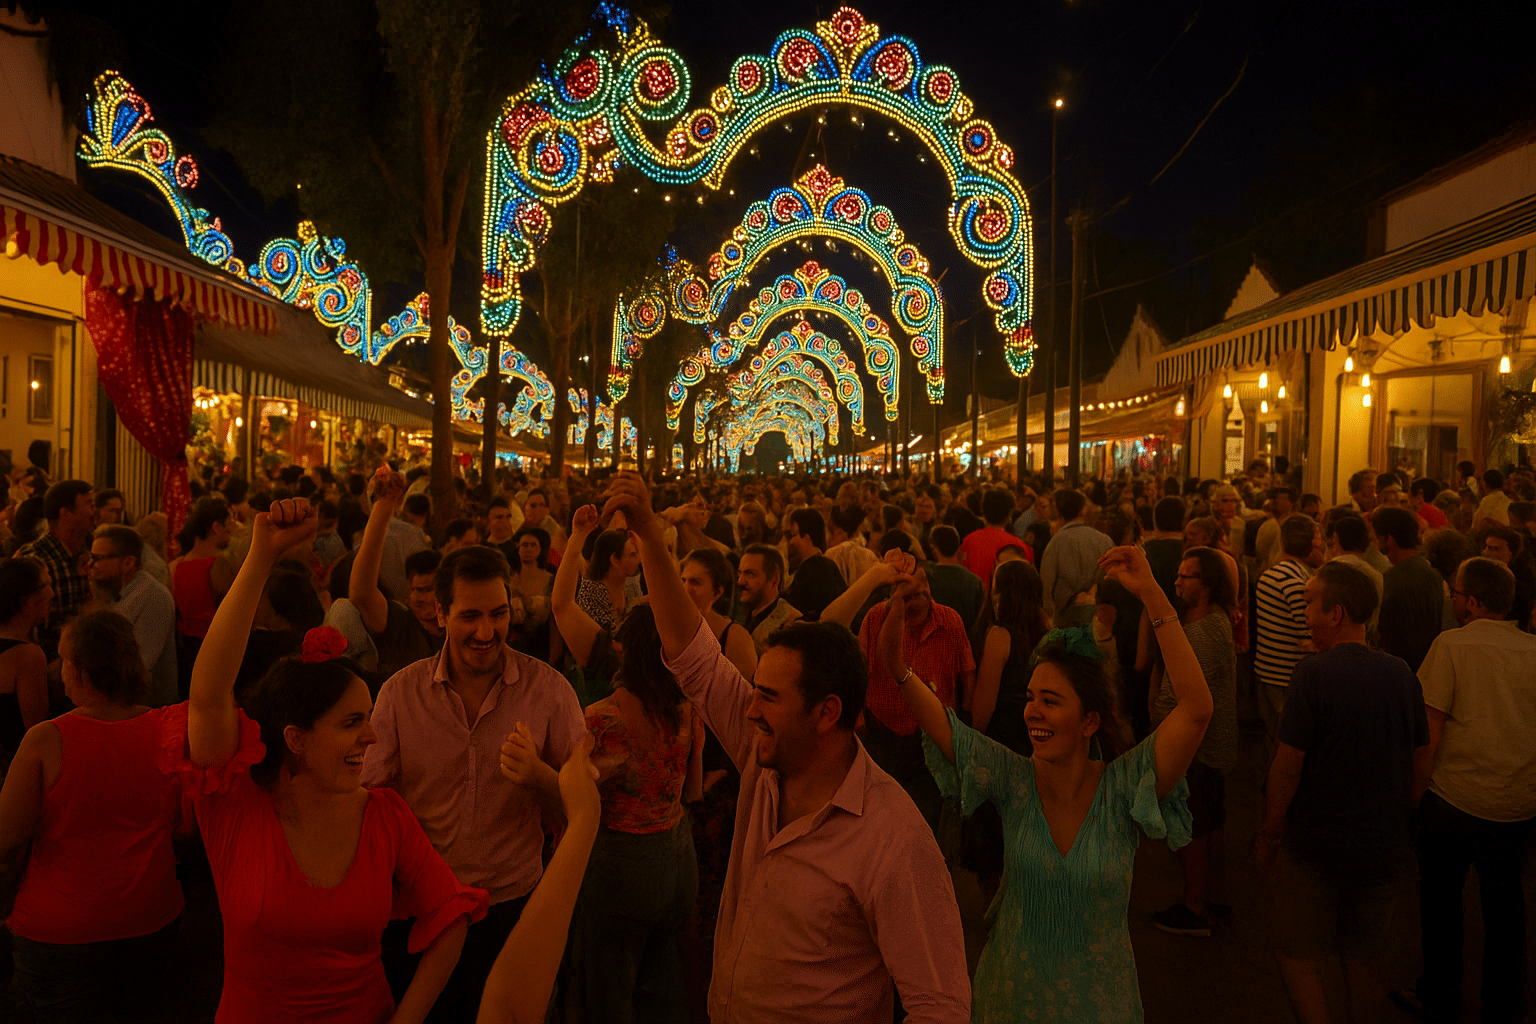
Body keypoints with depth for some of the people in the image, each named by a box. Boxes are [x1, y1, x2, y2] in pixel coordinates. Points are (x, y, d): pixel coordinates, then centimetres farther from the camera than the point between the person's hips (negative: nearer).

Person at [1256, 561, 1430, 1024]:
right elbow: (1420, 764, 7)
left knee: (1298, 956, 9)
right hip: (1384, 847, 5)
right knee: (1361, 959, 20)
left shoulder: (1314, 672, -19)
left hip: (1316, 846, -5)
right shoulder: (1401, 674, -2)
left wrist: (1269, 834, -6)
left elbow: (1288, 766, -18)